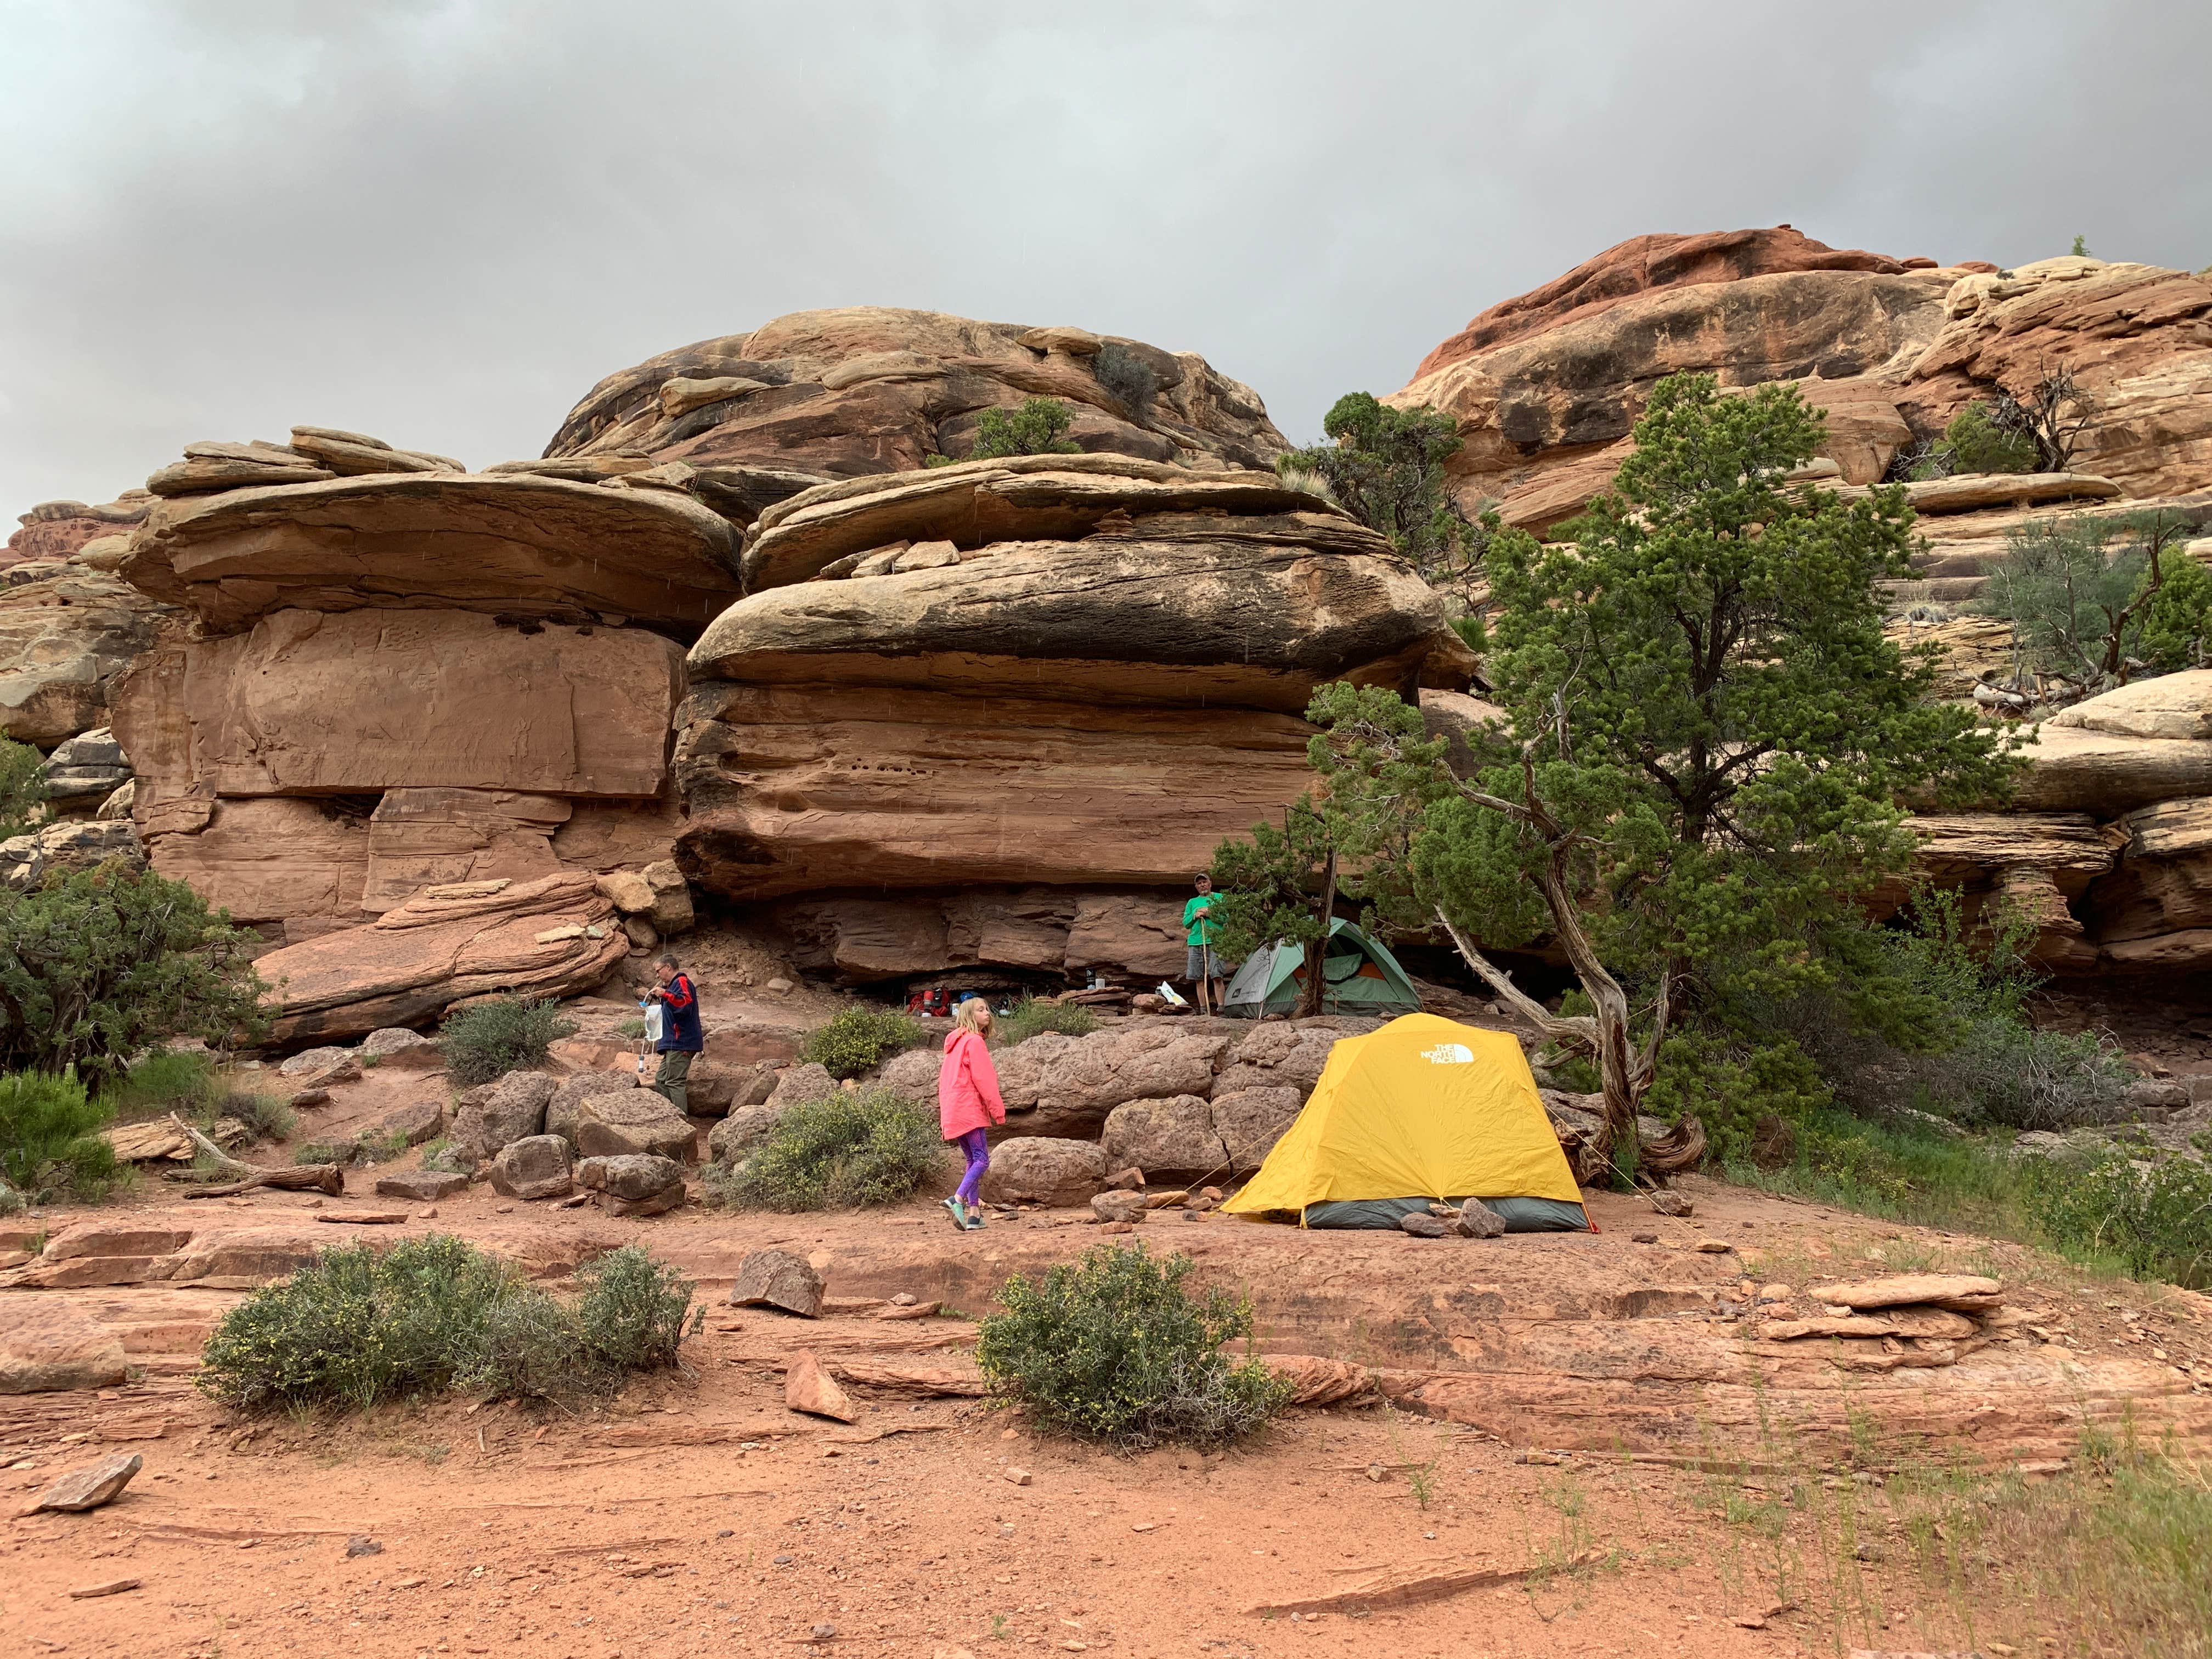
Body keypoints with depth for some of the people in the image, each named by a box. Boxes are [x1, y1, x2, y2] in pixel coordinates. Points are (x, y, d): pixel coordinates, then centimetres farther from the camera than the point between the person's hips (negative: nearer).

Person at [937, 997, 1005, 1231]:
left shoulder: (955, 1043, 20)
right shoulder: (974, 1041, -8)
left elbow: (945, 1080, 22)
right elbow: (983, 1078, -14)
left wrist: (944, 1112, 24)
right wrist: (998, 1109, -11)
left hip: (953, 1112, 9)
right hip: (969, 1109, -9)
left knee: (973, 1160, 10)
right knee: (982, 1159, -10)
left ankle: (974, 1214, 5)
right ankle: (957, 1199, -27)